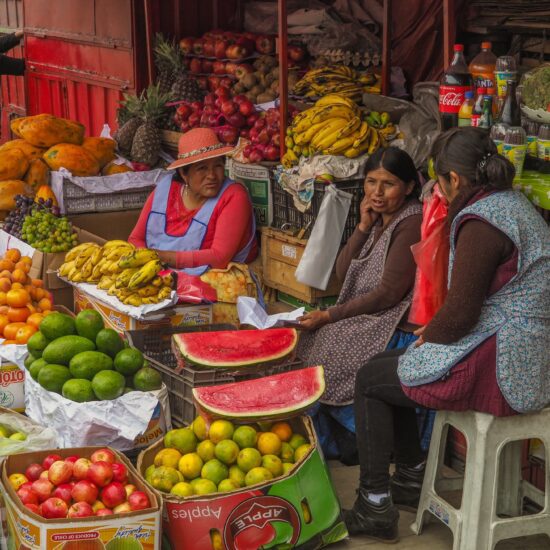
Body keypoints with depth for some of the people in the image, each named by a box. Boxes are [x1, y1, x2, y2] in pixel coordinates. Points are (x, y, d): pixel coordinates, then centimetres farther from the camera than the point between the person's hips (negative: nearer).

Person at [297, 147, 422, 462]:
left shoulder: (412, 224, -16)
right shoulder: (381, 220, 12)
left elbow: (388, 294, -20)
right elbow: (343, 273, 10)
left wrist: (329, 316, -15)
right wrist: (364, 226, -2)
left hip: (400, 328, -9)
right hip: (373, 318, 9)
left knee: (324, 343, -15)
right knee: (309, 338, -1)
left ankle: (347, 441, 4)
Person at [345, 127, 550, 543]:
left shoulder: (481, 222, -21)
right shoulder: (512, 202, 12)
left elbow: (460, 314, -21)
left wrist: (429, 336, -2)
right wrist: (435, 331, 12)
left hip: (499, 368, -10)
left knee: (370, 380, 6)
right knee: (390, 365, 24)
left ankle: (375, 507, 12)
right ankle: (412, 480, 33)